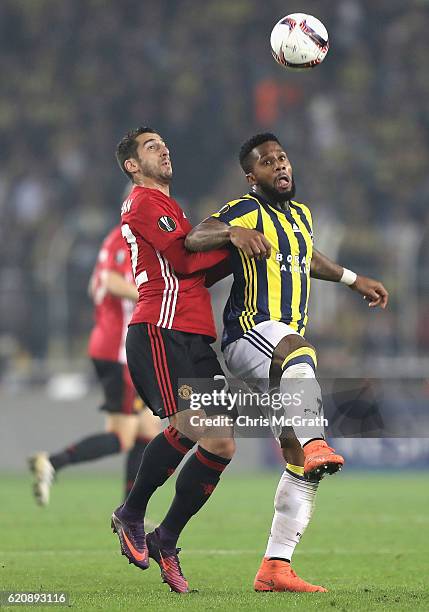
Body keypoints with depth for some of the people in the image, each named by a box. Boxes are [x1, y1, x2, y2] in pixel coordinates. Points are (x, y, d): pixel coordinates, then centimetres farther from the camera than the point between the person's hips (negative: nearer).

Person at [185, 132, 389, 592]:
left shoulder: (302, 215, 20)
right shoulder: (248, 210, -5)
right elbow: (193, 240, -19)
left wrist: (353, 280, 45)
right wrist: (234, 232, -37)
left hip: (285, 352, 8)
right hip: (249, 334, -8)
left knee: (300, 465, 0)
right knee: (297, 349, -44)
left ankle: (274, 569, 2)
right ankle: (314, 444, -61)